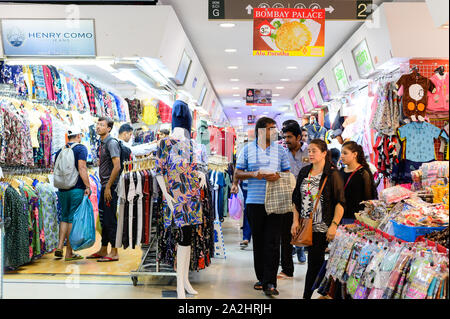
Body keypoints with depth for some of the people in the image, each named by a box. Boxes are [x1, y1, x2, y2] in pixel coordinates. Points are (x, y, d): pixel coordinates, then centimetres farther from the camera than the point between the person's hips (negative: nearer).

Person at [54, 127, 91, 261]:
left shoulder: (60, 151, 13)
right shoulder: (81, 148, -5)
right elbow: (82, 168, -16)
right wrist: (88, 186, -16)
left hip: (62, 190, 6)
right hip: (77, 189, -6)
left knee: (65, 218, 18)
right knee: (73, 219, -1)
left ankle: (59, 247, 9)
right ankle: (69, 253, 3)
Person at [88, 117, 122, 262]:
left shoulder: (112, 143, -12)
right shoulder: (103, 143, 17)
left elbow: (117, 167, -19)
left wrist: (108, 187, -19)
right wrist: (103, 186, 17)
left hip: (110, 187, -9)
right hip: (104, 186, 9)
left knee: (110, 220, -6)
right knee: (103, 219, 13)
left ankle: (114, 253, 0)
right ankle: (103, 250, 22)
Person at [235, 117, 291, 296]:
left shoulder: (280, 150, 9)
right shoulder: (248, 149, 7)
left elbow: (287, 173, 10)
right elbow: (238, 173, 8)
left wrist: (277, 176, -11)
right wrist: (253, 174, -10)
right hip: (255, 201, 1)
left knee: (272, 242, -6)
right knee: (258, 241, 9)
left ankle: (270, 283, -3)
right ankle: (261, 278, 21)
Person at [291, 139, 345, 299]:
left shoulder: (332, 174, -8)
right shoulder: (304, 172, 10)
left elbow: (340, 202, -11)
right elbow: (296, 198, 14)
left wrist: (334, 225, -17)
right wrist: (295, 220, 7)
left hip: (322, 227, -6)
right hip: (306, 226, 6)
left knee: (314, 262, -5)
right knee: (317, 261, 14)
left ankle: (307, 295, 3)